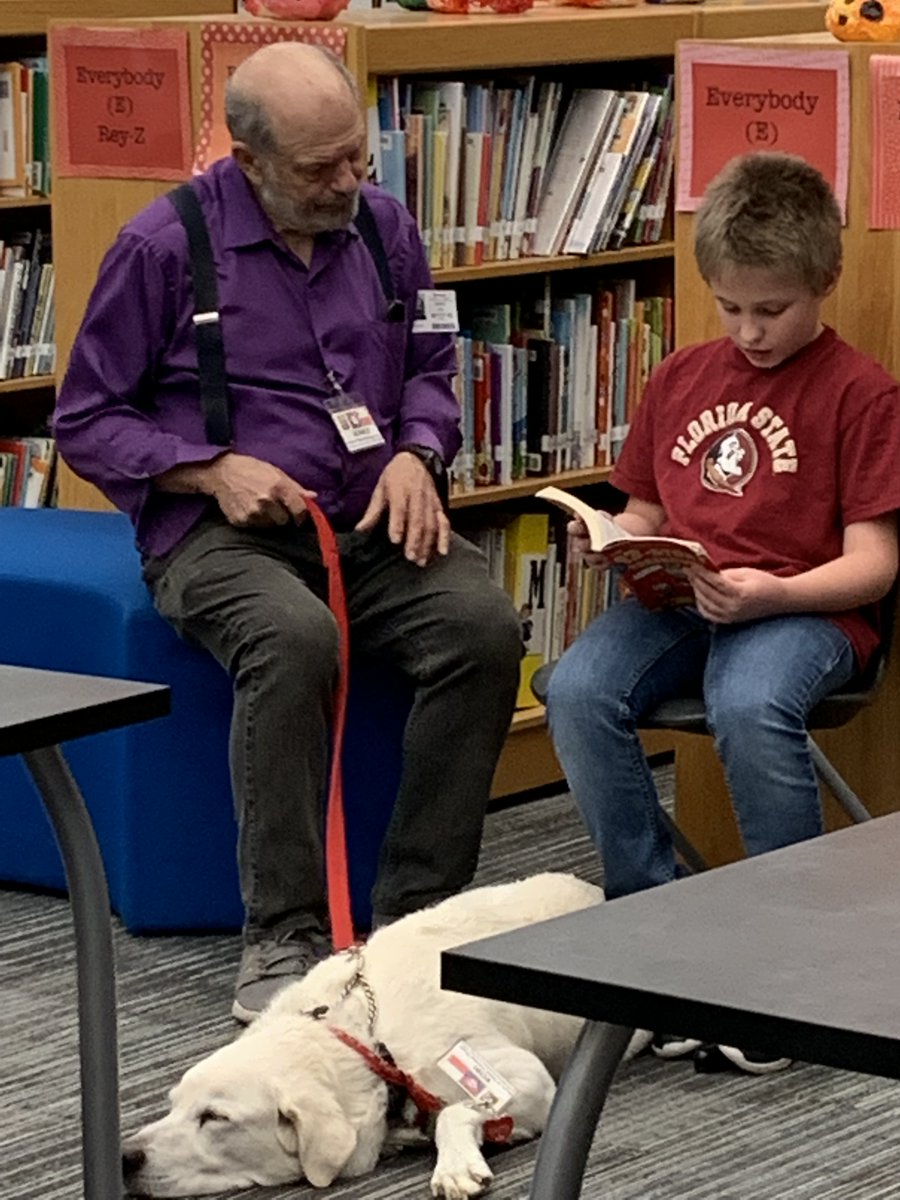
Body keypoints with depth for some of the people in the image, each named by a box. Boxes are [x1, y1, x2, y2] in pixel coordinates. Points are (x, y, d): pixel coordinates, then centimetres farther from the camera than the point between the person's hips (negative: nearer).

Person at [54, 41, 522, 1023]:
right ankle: (283, 938, -30)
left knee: (484, 624, -26)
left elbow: (429, 368, 22)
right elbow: (85, 422, 1)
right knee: (296, 639, -38)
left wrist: (416, 455, -1)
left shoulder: (384, 227, 9)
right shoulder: (164, 247, -5)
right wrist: (214, 470, -14)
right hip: (220, 531, -4)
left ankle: (416, 914, -18)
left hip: (371, 523, 5)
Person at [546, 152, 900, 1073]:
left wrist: (770, 594, -24)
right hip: (678, 599, 5)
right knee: (577, 691, -26)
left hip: (804, 608, -5)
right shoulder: (681, 378, 18)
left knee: (750, 708, -38)